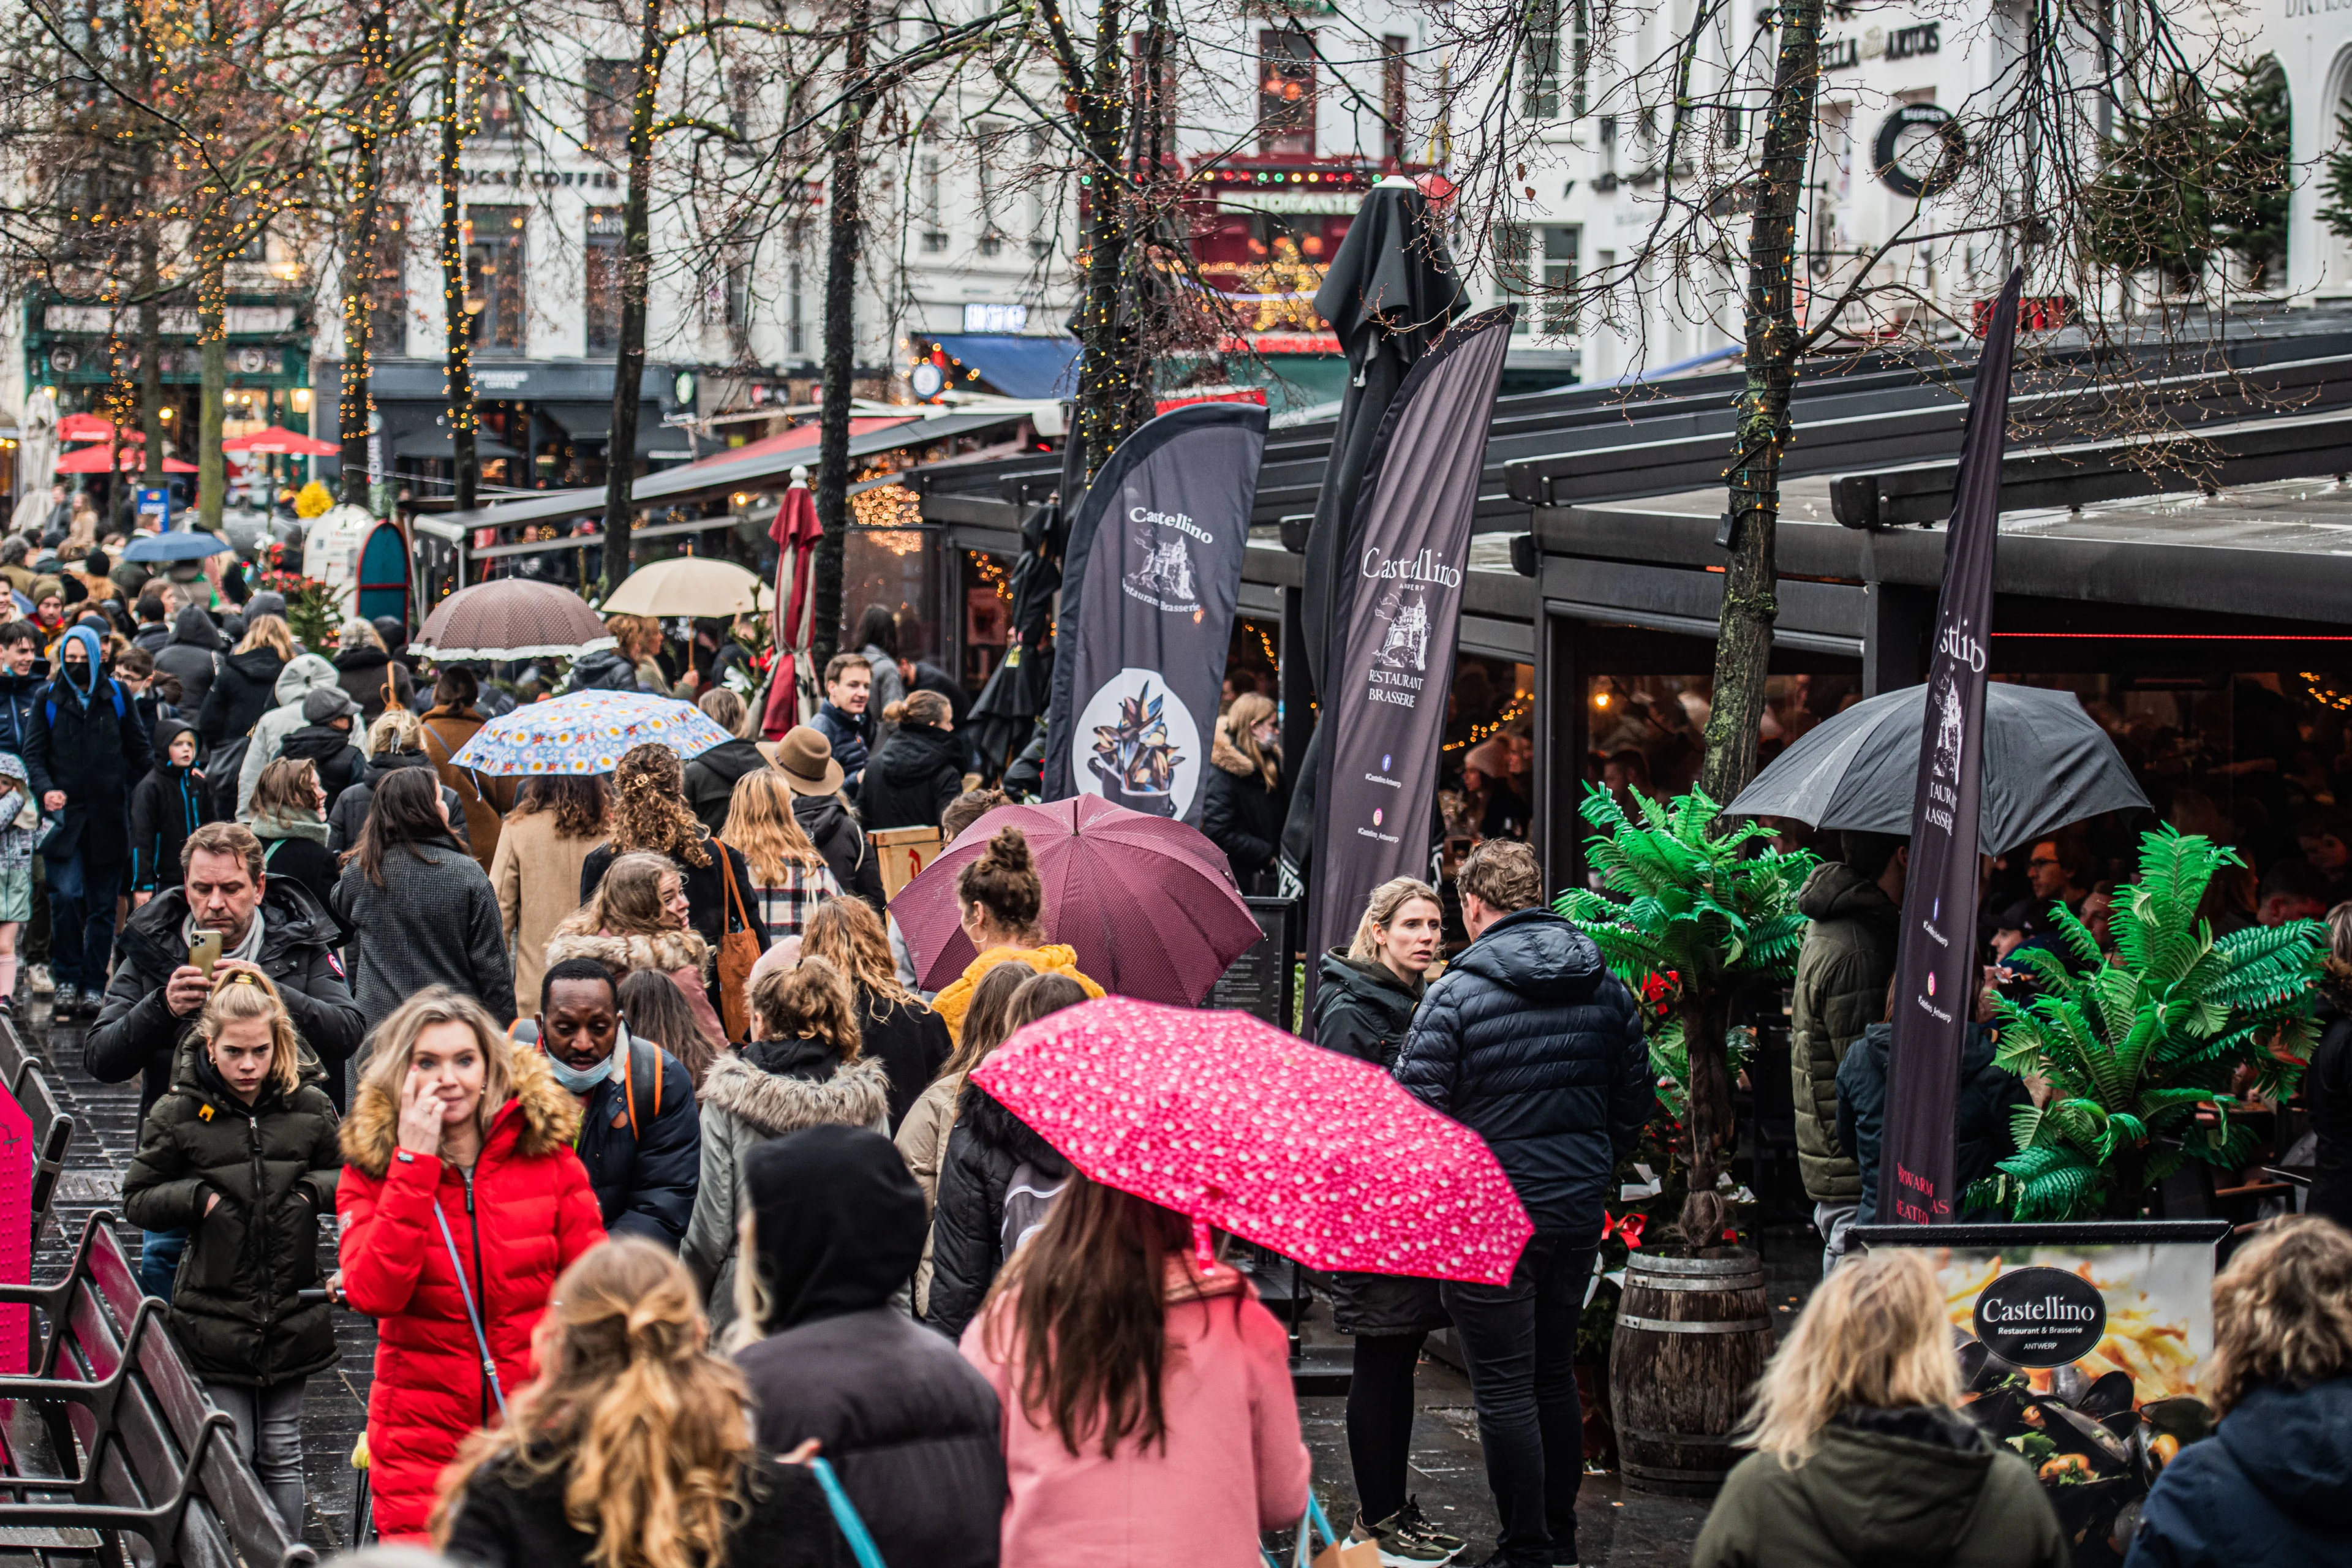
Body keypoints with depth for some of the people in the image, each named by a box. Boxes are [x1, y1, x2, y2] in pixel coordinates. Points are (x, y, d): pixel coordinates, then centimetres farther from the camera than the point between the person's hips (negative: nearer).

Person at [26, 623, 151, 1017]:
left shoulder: (116, 697, 8)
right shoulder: (48, 699, 6)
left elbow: (138, 750, 13)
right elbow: (33, 752, 4)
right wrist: (46, 789, -13)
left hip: (108, 817, 1)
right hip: (67, 815, -1)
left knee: (102, 906, 3)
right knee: (66, 897, -13)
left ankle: (93, 987, 9)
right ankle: (68, 980, -2)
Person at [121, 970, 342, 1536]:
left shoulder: (309, 1107, 1)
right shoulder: (178, 1114, -4)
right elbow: (138, 1199, 3)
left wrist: (312, 1189, -6)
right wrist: (198, 1197, -14)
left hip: (291, 1315, 2)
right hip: (213, 1315, -2)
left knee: (281, 1457, 11)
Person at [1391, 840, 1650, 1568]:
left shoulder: (1456, 995, -13)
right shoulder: (1607, 989, 4)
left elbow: (1415, 1112, -14)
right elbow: (1634, 1099, 12)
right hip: (1578, 1215, 6)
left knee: (1504, 1390, 0)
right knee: (1556, 1377, 18)